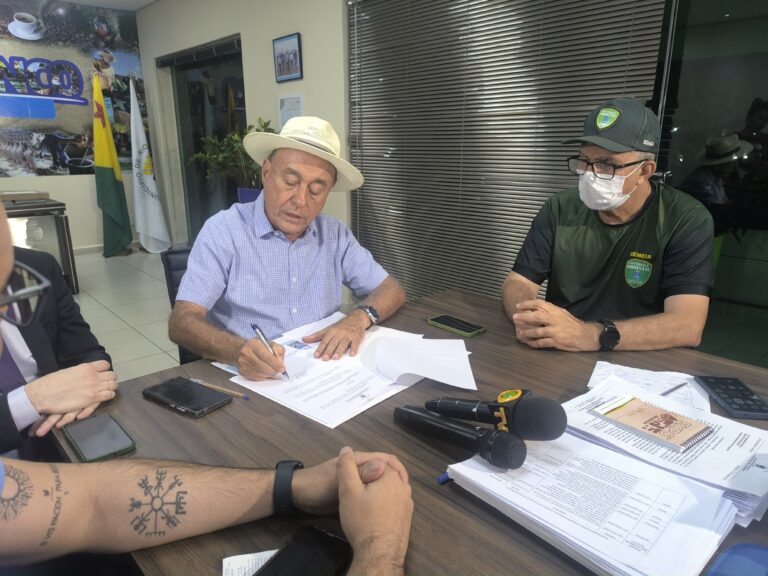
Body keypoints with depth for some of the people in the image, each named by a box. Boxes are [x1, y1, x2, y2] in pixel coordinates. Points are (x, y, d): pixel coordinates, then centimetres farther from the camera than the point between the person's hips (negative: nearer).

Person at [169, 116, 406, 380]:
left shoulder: (335, 234, 5)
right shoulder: (223, 231, -8)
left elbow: (391, 289, 7)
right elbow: (181, 322, -15)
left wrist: (359, 318, -15)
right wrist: (237, 351, -35)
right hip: (249, 379, -2)